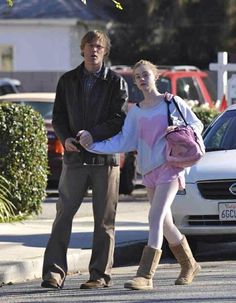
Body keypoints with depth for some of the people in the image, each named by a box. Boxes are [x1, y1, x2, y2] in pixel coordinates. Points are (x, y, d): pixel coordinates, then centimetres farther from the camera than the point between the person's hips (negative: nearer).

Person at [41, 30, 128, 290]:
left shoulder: (116, 82, 3)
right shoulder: (67, 81, 11)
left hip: (106, 158, -2)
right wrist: (65, 138, -9)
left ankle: (100, 274, 7)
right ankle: (54, 272, -6)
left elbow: (120, 119, -6)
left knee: (104, 219, 2)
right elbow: (58, 115, 10)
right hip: (75, 157, 2)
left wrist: (93, 134, -19)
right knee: (64, 214, -5)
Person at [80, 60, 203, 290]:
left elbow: (197, 125, 6)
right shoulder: (136, 112, 12)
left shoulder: (173, 103, -1)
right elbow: (123, 142, 9)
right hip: (149, 171, 6)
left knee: (155, 219, -18)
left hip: (169, 167, -6)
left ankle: (145, 275, -23)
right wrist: (93, 145, -1)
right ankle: (189, 266, 31)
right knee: (165, 224, 12)